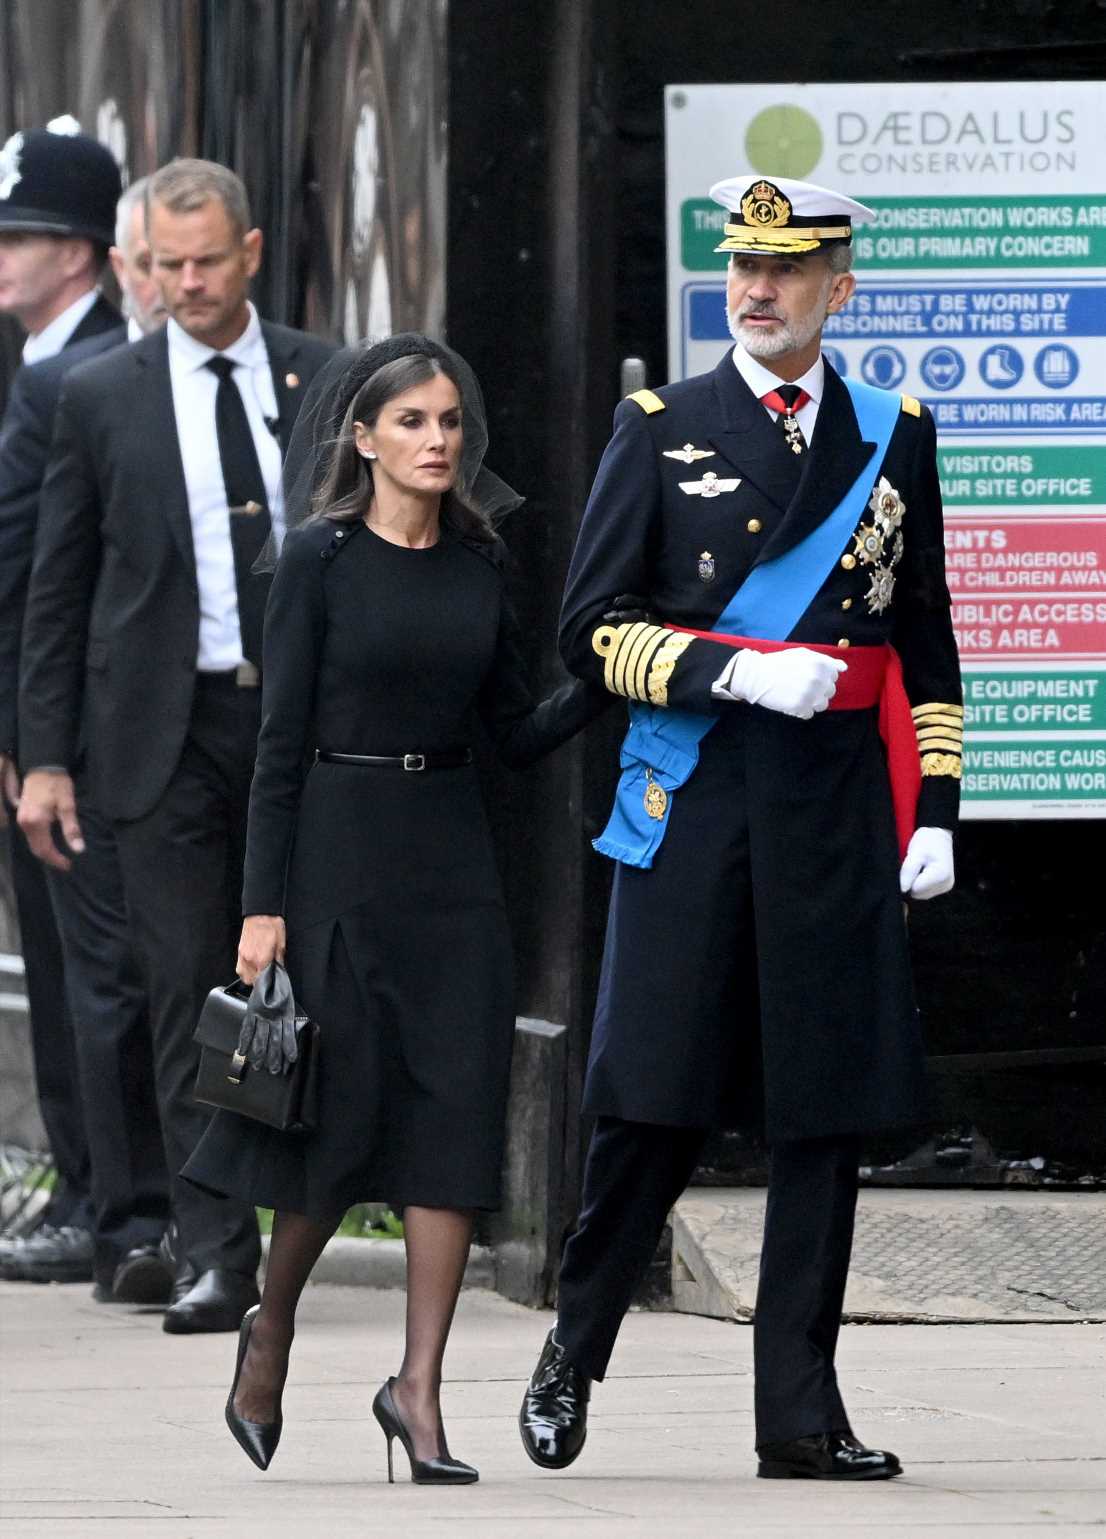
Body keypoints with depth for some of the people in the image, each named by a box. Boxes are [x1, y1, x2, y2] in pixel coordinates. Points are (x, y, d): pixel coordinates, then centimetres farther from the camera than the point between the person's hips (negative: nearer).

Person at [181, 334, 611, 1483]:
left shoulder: (478, 564, 10)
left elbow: (519, 734, 12)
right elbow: (280, 739, -6)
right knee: (344, 1104, -2)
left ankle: (419, 1386, -3)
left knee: (455, 1107, -4)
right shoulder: (323, 558, -4)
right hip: (339, 853, -4)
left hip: (451, 858, 4)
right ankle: (271, 1329, 22)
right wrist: (264, 904, -10)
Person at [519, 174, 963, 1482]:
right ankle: (573, 1354, 16)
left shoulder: (893, 439, 12)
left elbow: (926, 645, 15)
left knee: (826, 1109, 1)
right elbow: (591, 628, 0)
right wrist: (735, 673, -13)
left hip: (840, 815, 2)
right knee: (655, 1102, -3)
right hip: (694, 799, -2)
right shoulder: (660, 430, 4)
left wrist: (934, 811, 7)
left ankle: (801, 1413, 5)